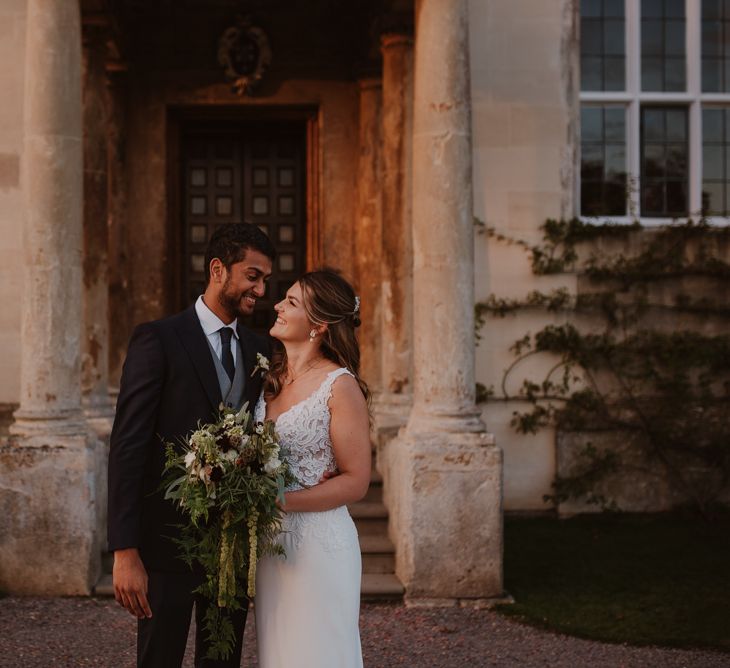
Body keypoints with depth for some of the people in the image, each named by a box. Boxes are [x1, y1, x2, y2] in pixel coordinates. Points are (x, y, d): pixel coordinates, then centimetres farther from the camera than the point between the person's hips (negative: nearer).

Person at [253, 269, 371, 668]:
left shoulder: (339, 385, -11)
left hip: (319, 544, -6)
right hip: (270, 544, 6)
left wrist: (280, 501, -19)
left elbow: (355, 482, -12)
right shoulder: (272, 379, 9)